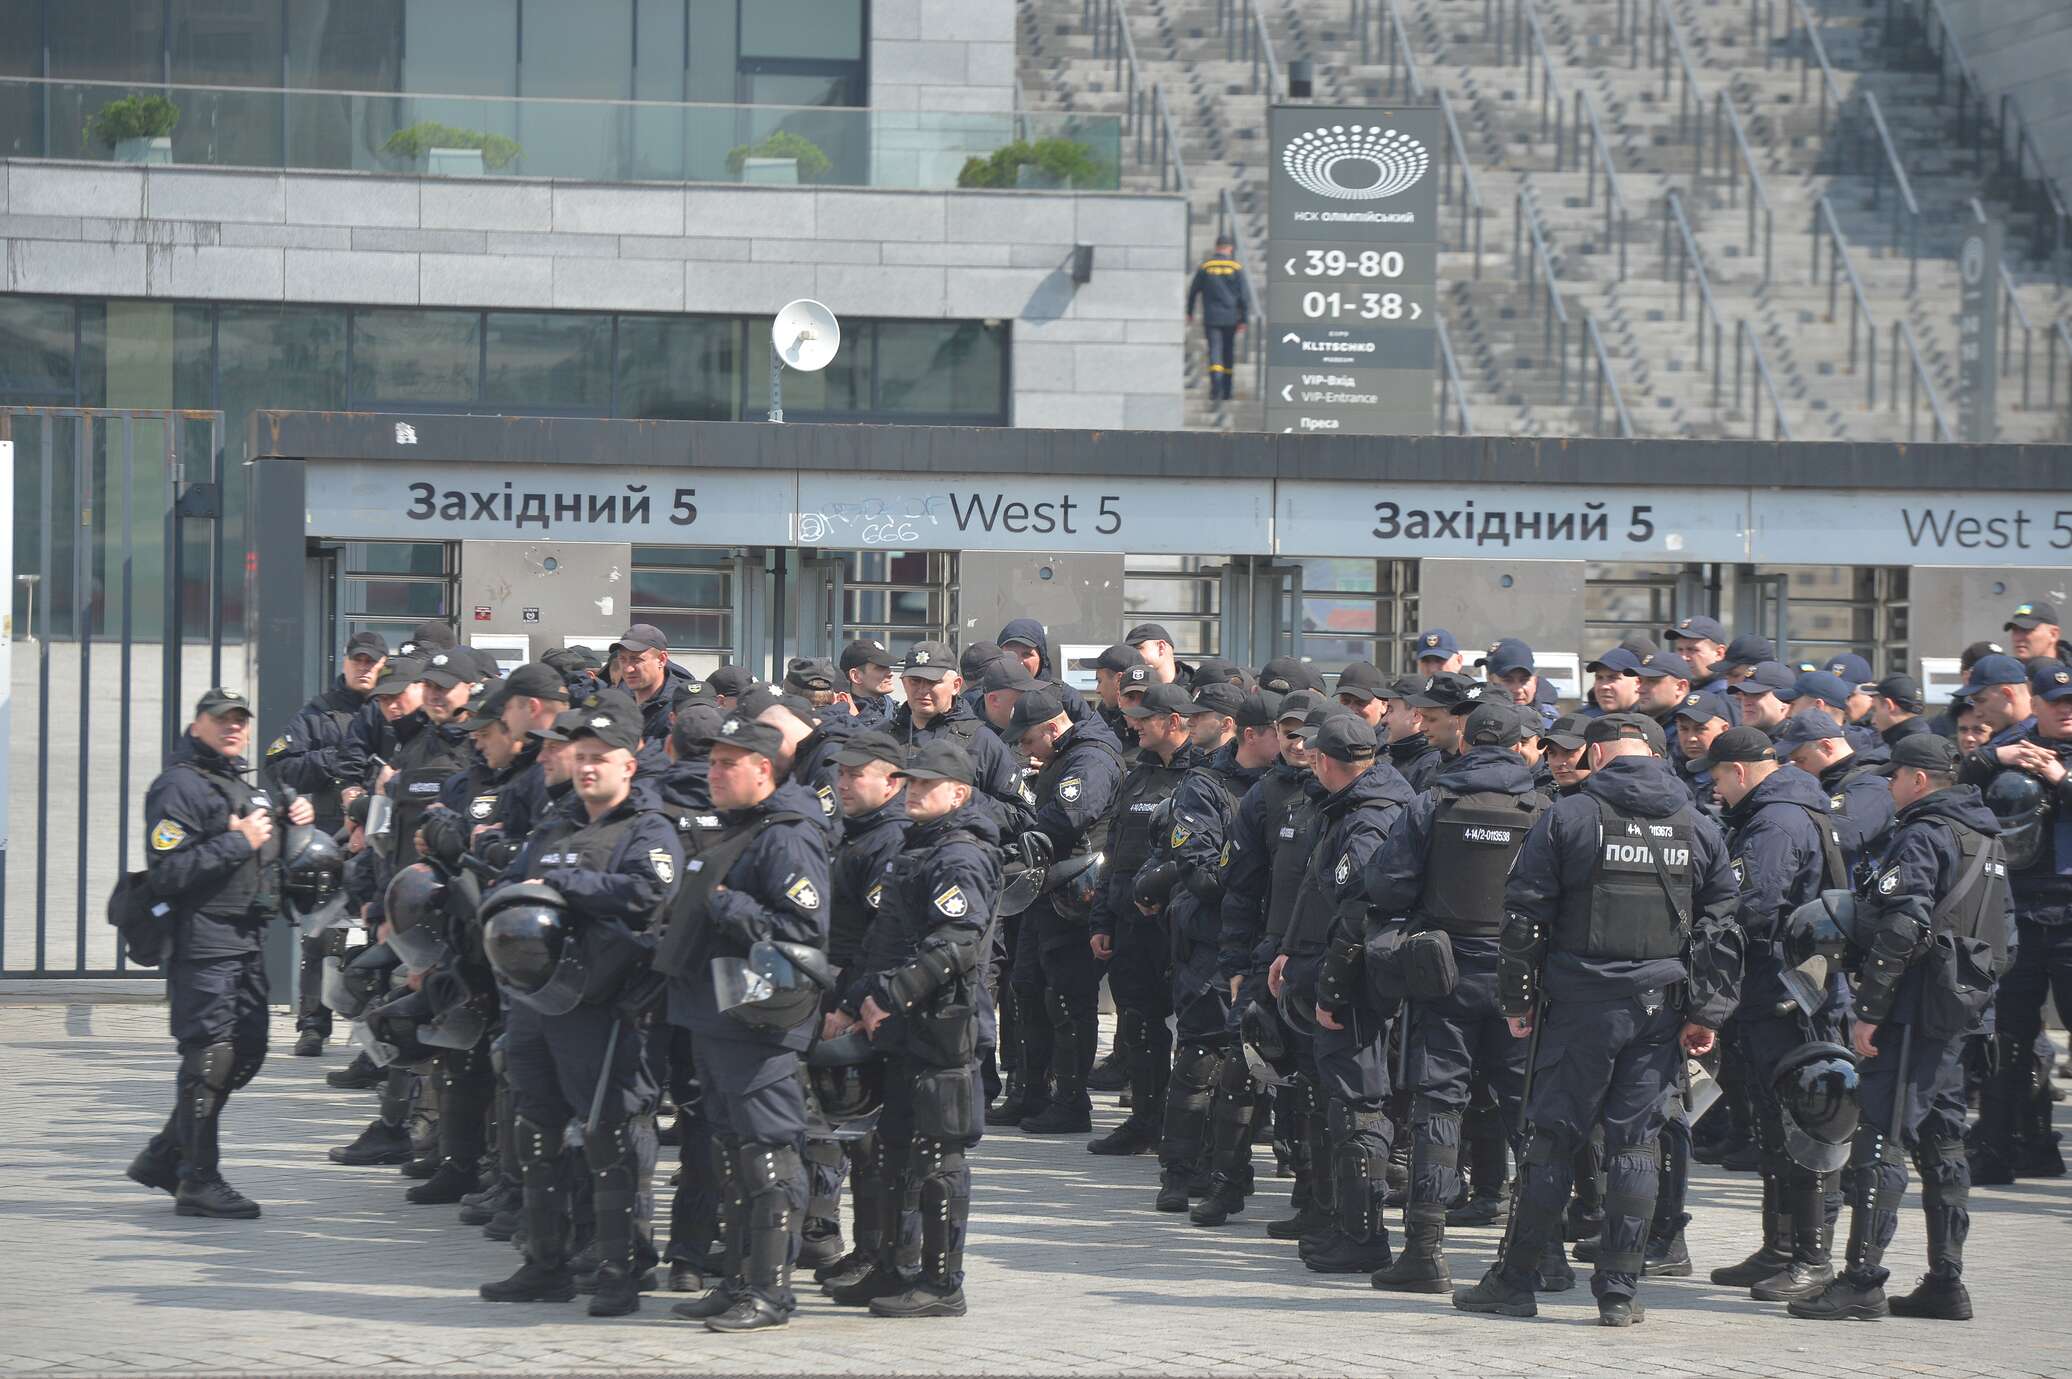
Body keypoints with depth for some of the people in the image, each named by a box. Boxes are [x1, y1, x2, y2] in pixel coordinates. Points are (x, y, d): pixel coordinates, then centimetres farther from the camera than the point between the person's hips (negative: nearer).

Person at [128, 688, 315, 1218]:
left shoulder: (244, 786, 22)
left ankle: (164, 1157, 22)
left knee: (246, 1052, 12)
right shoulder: (179, 787, -9)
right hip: (202, 941, -10)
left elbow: (265, 858, 35)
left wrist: (295, 821, 16)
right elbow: (167, 872, -20)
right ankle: (199, 1181, -4)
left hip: (245, 941, 10)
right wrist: (238, 841, -19)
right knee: (210, 1056, -9)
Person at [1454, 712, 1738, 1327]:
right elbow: (1722, 927, 7)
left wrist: (1518, 999, 4)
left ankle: (1514, 1281, 7)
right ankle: (1618, 1290, 4)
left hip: (1580, 1003, -3)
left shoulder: (1567, 818, -3)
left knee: (1552, 1138, 3)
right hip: (1659, 1008, 3)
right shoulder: (1701, 830, 8)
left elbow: (1525, 914, -4)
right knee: (1635, 1143, 5)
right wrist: (1707, 1012, 9)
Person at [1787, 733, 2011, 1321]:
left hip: (1913, 1009, -10)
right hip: (1957, 1012, 10)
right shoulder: (1984, 836, 16)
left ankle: (1862, 1281, -11)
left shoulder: (1922, 838, -13)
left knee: (1879, 1140, -9)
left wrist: (1868, 1012, -19)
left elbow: (1899, 931, -21)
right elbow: (2002, 932, 22)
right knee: (1940, 1142, 12)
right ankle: (1946, 1283, 14)